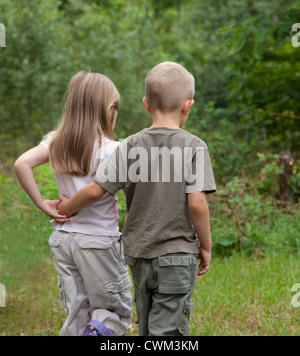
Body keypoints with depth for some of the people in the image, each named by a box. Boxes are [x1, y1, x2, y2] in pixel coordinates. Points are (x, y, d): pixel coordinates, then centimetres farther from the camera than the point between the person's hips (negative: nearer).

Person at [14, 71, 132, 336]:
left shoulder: (56, 142, 1)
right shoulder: (110, 149, -13)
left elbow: (22, 164, -11)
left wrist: (42, 204, -5)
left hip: (63, 237, 5)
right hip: (99, 239, -5)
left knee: (76, 318, 12)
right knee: (118, 312, 8)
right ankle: (99, 332, -19)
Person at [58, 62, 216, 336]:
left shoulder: (131, 146, -1)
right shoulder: (194, 147, -10)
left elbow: (95, 190, -2)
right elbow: (196, 203, -15)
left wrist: (67, 207, 17)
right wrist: (206, 246, -2)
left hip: (138, 254, 4)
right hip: (177, 256, -4)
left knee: (147, 329, 18)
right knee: (167, 331, -2)